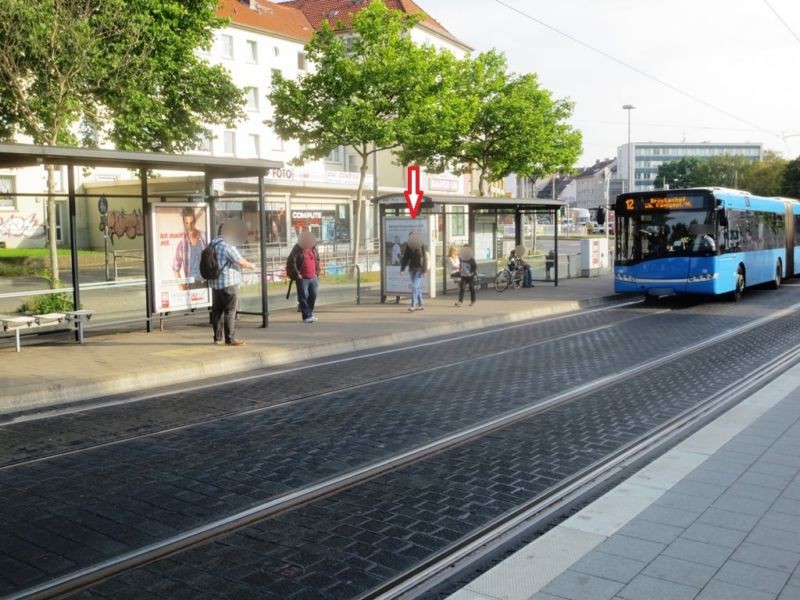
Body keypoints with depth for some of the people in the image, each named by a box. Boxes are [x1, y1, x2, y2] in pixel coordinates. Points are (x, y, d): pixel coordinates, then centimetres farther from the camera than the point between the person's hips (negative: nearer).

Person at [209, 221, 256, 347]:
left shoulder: (212, 245, 11)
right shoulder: (227, 246, -16)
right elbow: (241, 262, -14)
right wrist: (251, 265, 5)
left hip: (215, 283, 9)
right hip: (228, 283, -9)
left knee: (217, 310, 12)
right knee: (230, 311, -4)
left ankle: (218, 337, 19)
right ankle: (230, 338, -3)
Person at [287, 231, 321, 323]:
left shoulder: (313, 248, 10)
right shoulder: (297, 249, -7)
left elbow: (317, 260, 21)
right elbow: (291, 262, -12)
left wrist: (317, 272, 14)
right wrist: (296, 274, -13)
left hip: (313, 277, 6)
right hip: (302, 278, -6)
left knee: (313, 296, 8)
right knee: (303, 297, -5)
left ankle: (310, 313, 22)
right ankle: (307, 316, -3)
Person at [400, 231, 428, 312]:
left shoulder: (422, 247, -8)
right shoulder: (408, 247, 4)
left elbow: (425, 259, -11)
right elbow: (405, 258, 4)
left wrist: (424, 271, -16)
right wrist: (402, 269, -5)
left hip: (419, 269, -5)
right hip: (412, 269, 5)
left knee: (415, 287, -14)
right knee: (417, 287, 12)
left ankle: (413, 305, -18)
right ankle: (420, 305, 21)